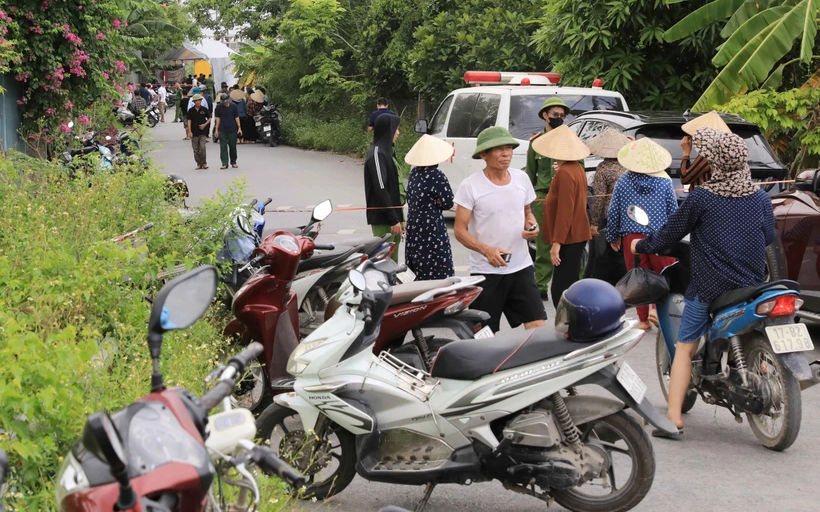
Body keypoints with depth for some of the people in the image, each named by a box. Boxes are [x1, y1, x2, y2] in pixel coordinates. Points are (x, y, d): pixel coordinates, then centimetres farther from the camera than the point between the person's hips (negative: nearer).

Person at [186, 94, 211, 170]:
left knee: (203, 148, -11)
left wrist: (205, 124, -8)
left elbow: (209, 118, 10)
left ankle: (204, 163, 1)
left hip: (203, 132, -1)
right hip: (194, 132, 1)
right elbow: (189, 121, 1)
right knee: (196, 149, 5)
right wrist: (189, 132, -6)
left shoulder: (204, 109, 2)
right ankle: (199, 164, 15)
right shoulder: (191, 111, 1)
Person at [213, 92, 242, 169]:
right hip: (222, 130, 0)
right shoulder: (218, 107, 1)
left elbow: (236, 117, 6)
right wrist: (216, 129, 0)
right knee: (223, 147, -3)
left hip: (232, 130, 0)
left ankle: (233, 162, 22)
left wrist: (239, 128, 2)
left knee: (233, 147, 8)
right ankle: (224, 163, -2)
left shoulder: (233, 106, 2)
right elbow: (218, 118, 4)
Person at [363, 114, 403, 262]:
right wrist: (393, 219, -21)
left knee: (393, 260, 12)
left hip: (391, 217, 10)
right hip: (383, 219, -10)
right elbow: (380, 189, -20)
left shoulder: (385, 151, 17)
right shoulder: (377, 154, -14)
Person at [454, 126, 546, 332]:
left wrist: (531, 226, -3)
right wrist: (486, 250, -25)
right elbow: (460, 230, -9)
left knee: (538, 327, -6)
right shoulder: (470, 185, -9)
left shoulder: (521, 178, 6)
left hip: (521, 268, 3)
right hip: (486, 272, -3)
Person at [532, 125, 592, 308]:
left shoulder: (565, 172, -18)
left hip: (568, 239, -10)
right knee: (568, 288, 16)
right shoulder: (577, 168, 11)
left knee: (560, 290, -9)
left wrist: (557, 242, -22)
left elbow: (565, 210, -23)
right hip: (576, 235, 10)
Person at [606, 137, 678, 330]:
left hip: (632, 238, 1)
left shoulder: (623, 181, -2)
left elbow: (613, 211, 2)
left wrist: (612, 236, 14)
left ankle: (643, 320, 11)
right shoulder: (665, 182, -3)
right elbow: (673, 212, 2)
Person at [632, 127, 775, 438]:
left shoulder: (701, 197, -10)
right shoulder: (760, 198, 2)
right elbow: (769, 237, 15)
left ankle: (673, 418, -2)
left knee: (685, 348, 5)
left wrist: (641, 246, 16)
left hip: (708, 288, -3)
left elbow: (671, 232, -1)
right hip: (752, 285, 4)